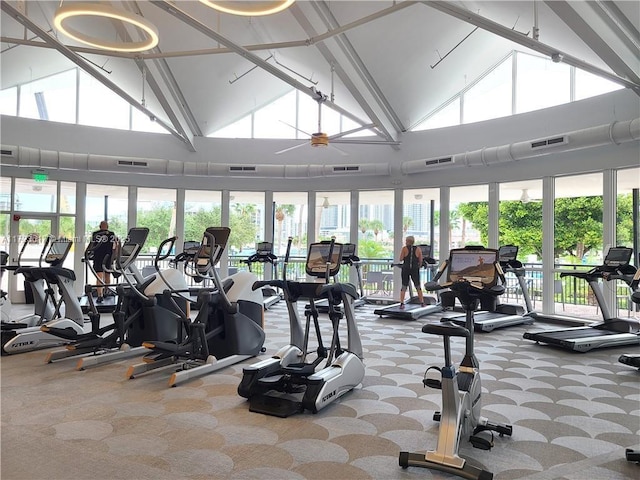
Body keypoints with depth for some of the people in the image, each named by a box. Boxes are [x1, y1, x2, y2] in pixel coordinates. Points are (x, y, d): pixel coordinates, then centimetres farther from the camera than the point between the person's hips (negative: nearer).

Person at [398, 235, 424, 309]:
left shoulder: (404, 249, -3)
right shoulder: (418, 249, 2)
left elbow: (401, 259, -7)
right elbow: (420, 261, 3)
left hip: (406, 269, -1)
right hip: (415, 269, 1)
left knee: (404, 286, 5)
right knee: (418, 286, 14)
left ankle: (402, 303, -2)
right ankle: (422, 303, 17)